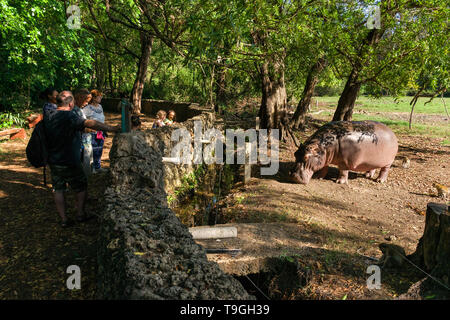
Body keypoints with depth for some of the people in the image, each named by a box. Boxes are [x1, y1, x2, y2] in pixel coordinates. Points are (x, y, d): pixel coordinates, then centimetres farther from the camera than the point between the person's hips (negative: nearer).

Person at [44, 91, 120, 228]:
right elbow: (90, 123, -35)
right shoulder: (70, 116, -22)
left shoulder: (48, 116, 2)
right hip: (70, 162, -6)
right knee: (81, 187, 15)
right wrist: (111, 128, -38)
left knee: (58, 189, 13)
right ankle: (80, 214, 23)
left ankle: (63, 219, 18)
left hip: (53, 161, 6)